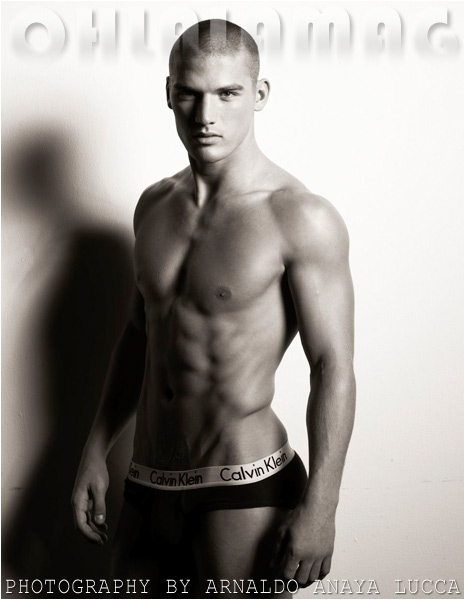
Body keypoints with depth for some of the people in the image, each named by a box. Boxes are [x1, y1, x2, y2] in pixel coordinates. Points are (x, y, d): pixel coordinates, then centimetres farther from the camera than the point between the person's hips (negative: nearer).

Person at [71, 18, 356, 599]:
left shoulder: (301, 218, -13)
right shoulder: (154, 205, 7)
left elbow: (333, 368, -13)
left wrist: (318, 507, -16)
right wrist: (95, 452, 15)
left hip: (246, 490, -6)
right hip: (148, 487, 6)